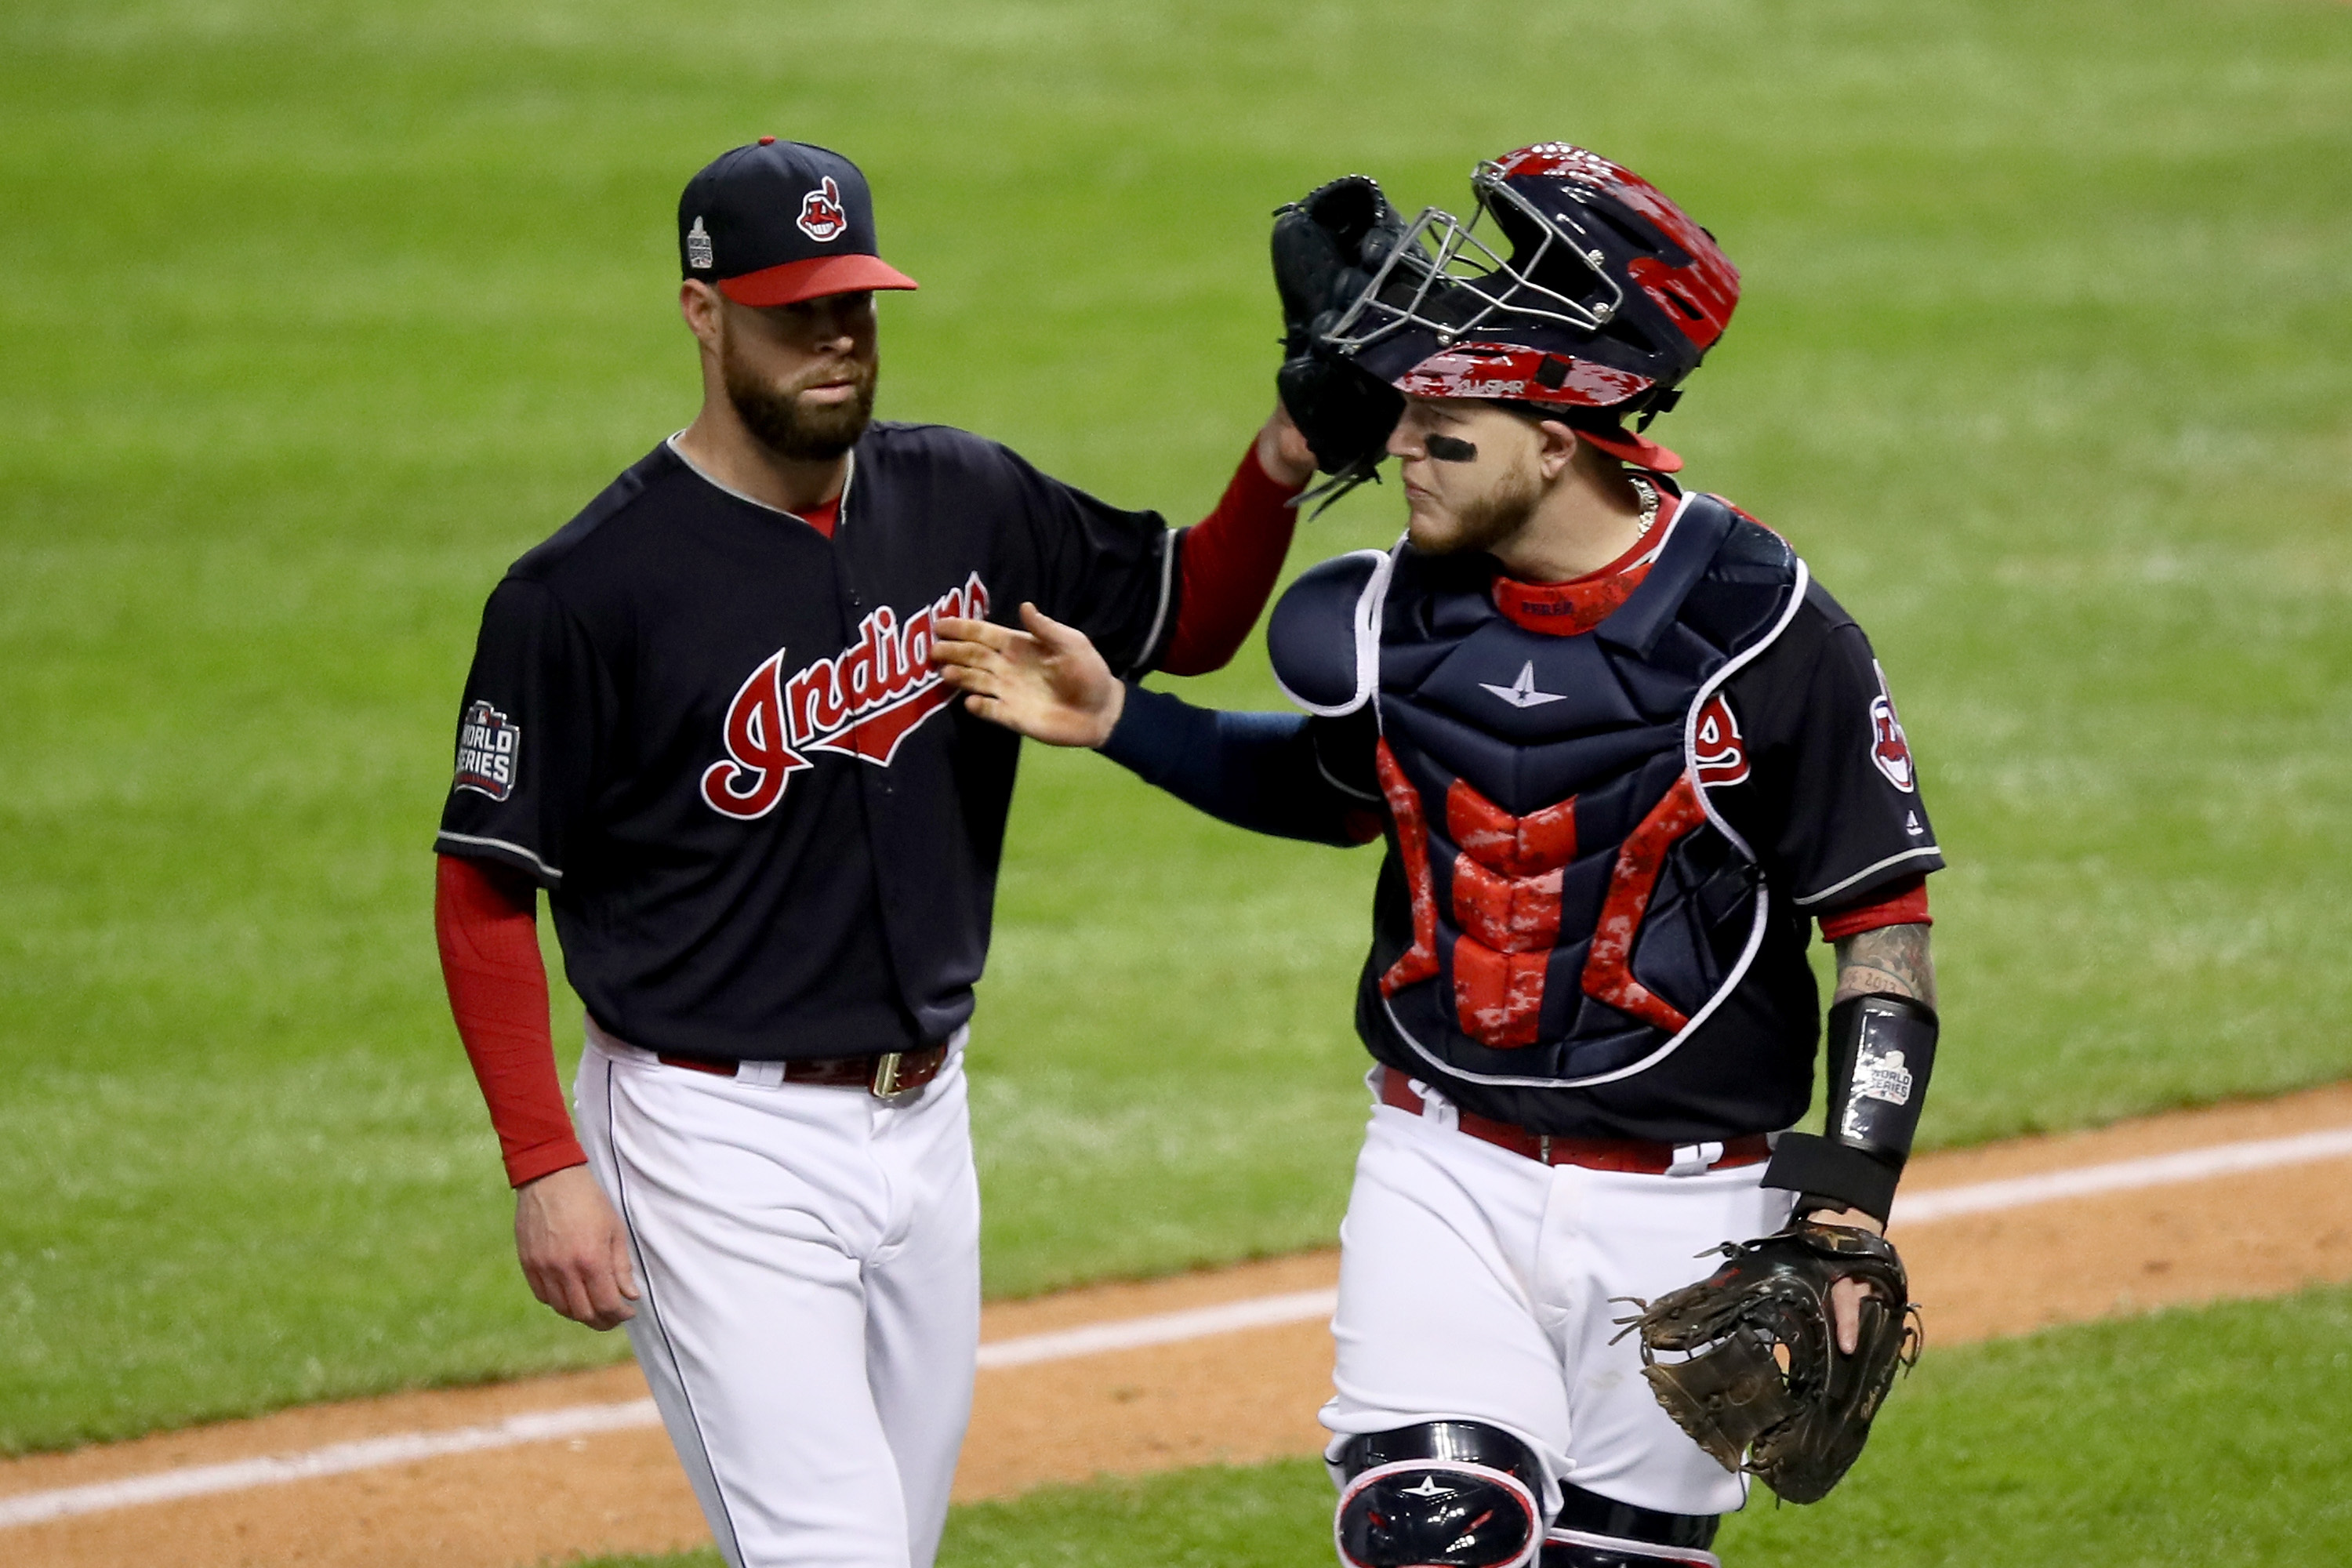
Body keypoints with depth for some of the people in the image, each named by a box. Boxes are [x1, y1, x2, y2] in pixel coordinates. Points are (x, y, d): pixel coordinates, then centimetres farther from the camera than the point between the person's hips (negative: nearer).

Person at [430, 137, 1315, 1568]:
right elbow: (485, 888, -9)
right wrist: (547, 1169, -16)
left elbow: (1191, 617, 14)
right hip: (720, 1141, -7)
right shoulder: (589, 590, -14)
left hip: (923, 1117, 7)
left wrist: (1279, 471, -7)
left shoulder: (967, 506, 4)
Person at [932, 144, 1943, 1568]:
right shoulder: (1401, 610, 0)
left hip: (1685, 1209, -3)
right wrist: (1114, 720, 10)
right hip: (1445, 1176, 3)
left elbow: (1888, 932, -9)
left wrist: (1848, 1203, -18)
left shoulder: (1764, 633, -14)